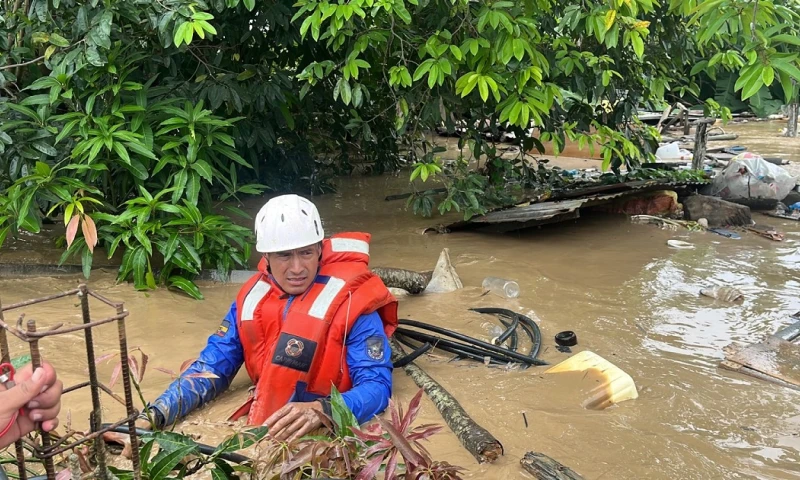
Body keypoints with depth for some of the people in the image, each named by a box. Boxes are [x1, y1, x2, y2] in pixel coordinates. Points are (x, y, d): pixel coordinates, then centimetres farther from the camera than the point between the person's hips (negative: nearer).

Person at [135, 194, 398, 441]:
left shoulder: (351, 300, -13)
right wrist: (154, 415, -9)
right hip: (263, 428, 2)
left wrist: (319, 411, -37)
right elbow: (211, 367, 6)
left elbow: (377, 384, -18)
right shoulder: (251, 298, 2)